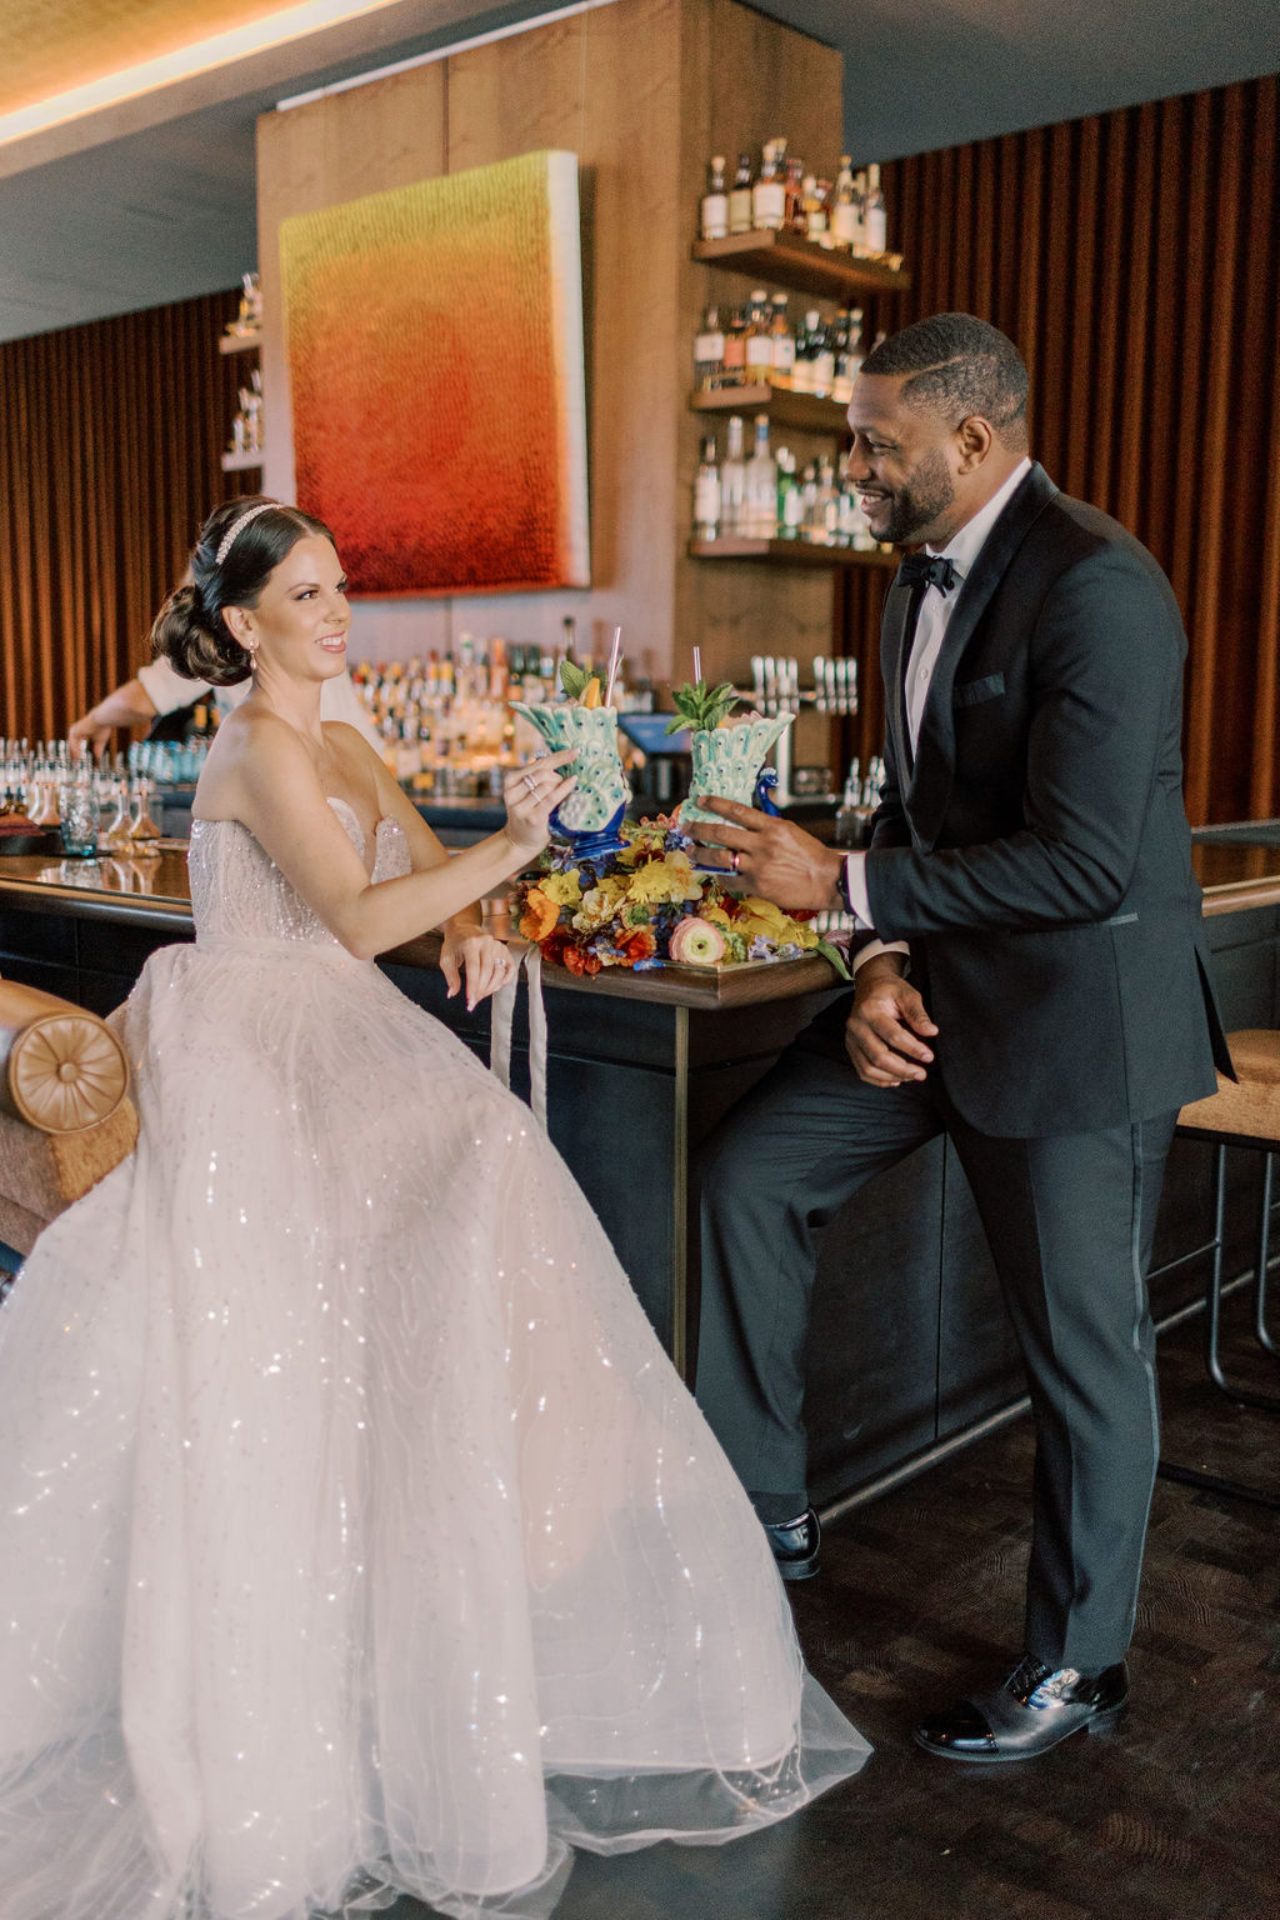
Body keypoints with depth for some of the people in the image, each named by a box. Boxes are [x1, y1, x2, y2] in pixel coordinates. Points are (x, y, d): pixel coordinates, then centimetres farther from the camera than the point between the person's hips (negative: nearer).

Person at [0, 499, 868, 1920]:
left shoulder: (340, 746, 16)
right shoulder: (260, 746, -12)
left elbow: (426, 874, 14)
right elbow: (359, 916, -22)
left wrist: (474, 925, -9)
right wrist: (511, 845, -29)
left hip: (334, 1062, 8)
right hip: (256, 1070, -8)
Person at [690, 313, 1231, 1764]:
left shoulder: (1097, 586, -21)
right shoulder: (921, 587, 9)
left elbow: (1085, 862, -27)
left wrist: (842, 883, -22)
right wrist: (884, 965, -4)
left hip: (1075, 1019, -9)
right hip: (944, 987, 9)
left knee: (1082, 1349, 6)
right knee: (750, 1172, 6)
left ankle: (1074, 1663, 27)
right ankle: (762, 1508, 21)